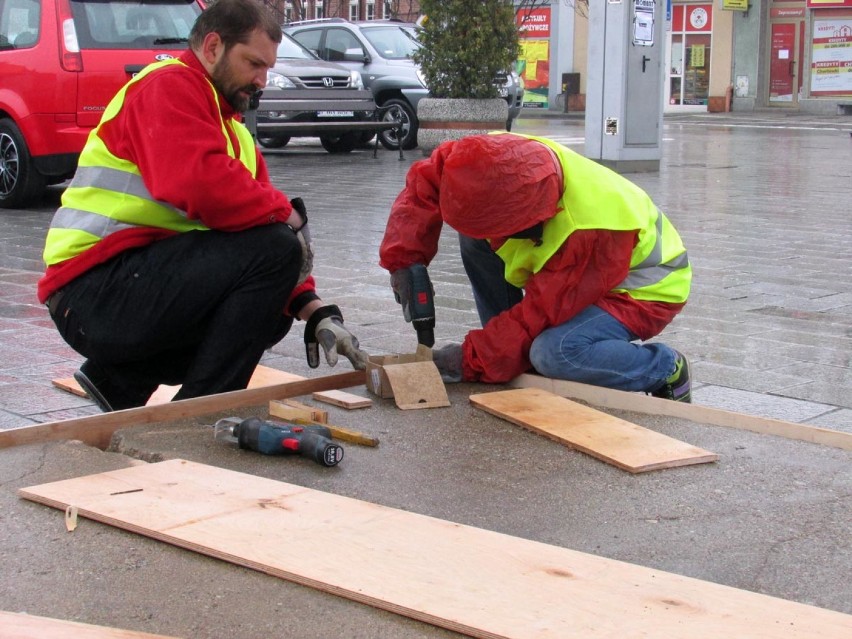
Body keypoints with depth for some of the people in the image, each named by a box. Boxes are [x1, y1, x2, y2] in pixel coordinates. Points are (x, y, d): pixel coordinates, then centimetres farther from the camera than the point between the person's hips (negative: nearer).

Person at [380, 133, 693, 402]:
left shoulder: (593, 231, -40)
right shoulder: (500, 158, -24)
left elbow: (541, 312, -33)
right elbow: (424, 181, -12)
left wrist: (471, 361, -27)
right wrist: (403, 259, -22)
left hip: (640, 291, -7)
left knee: (555, 353, -35)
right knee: (474, 236, -9)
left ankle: (667, 369, -10)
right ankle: (508, 342, 1)